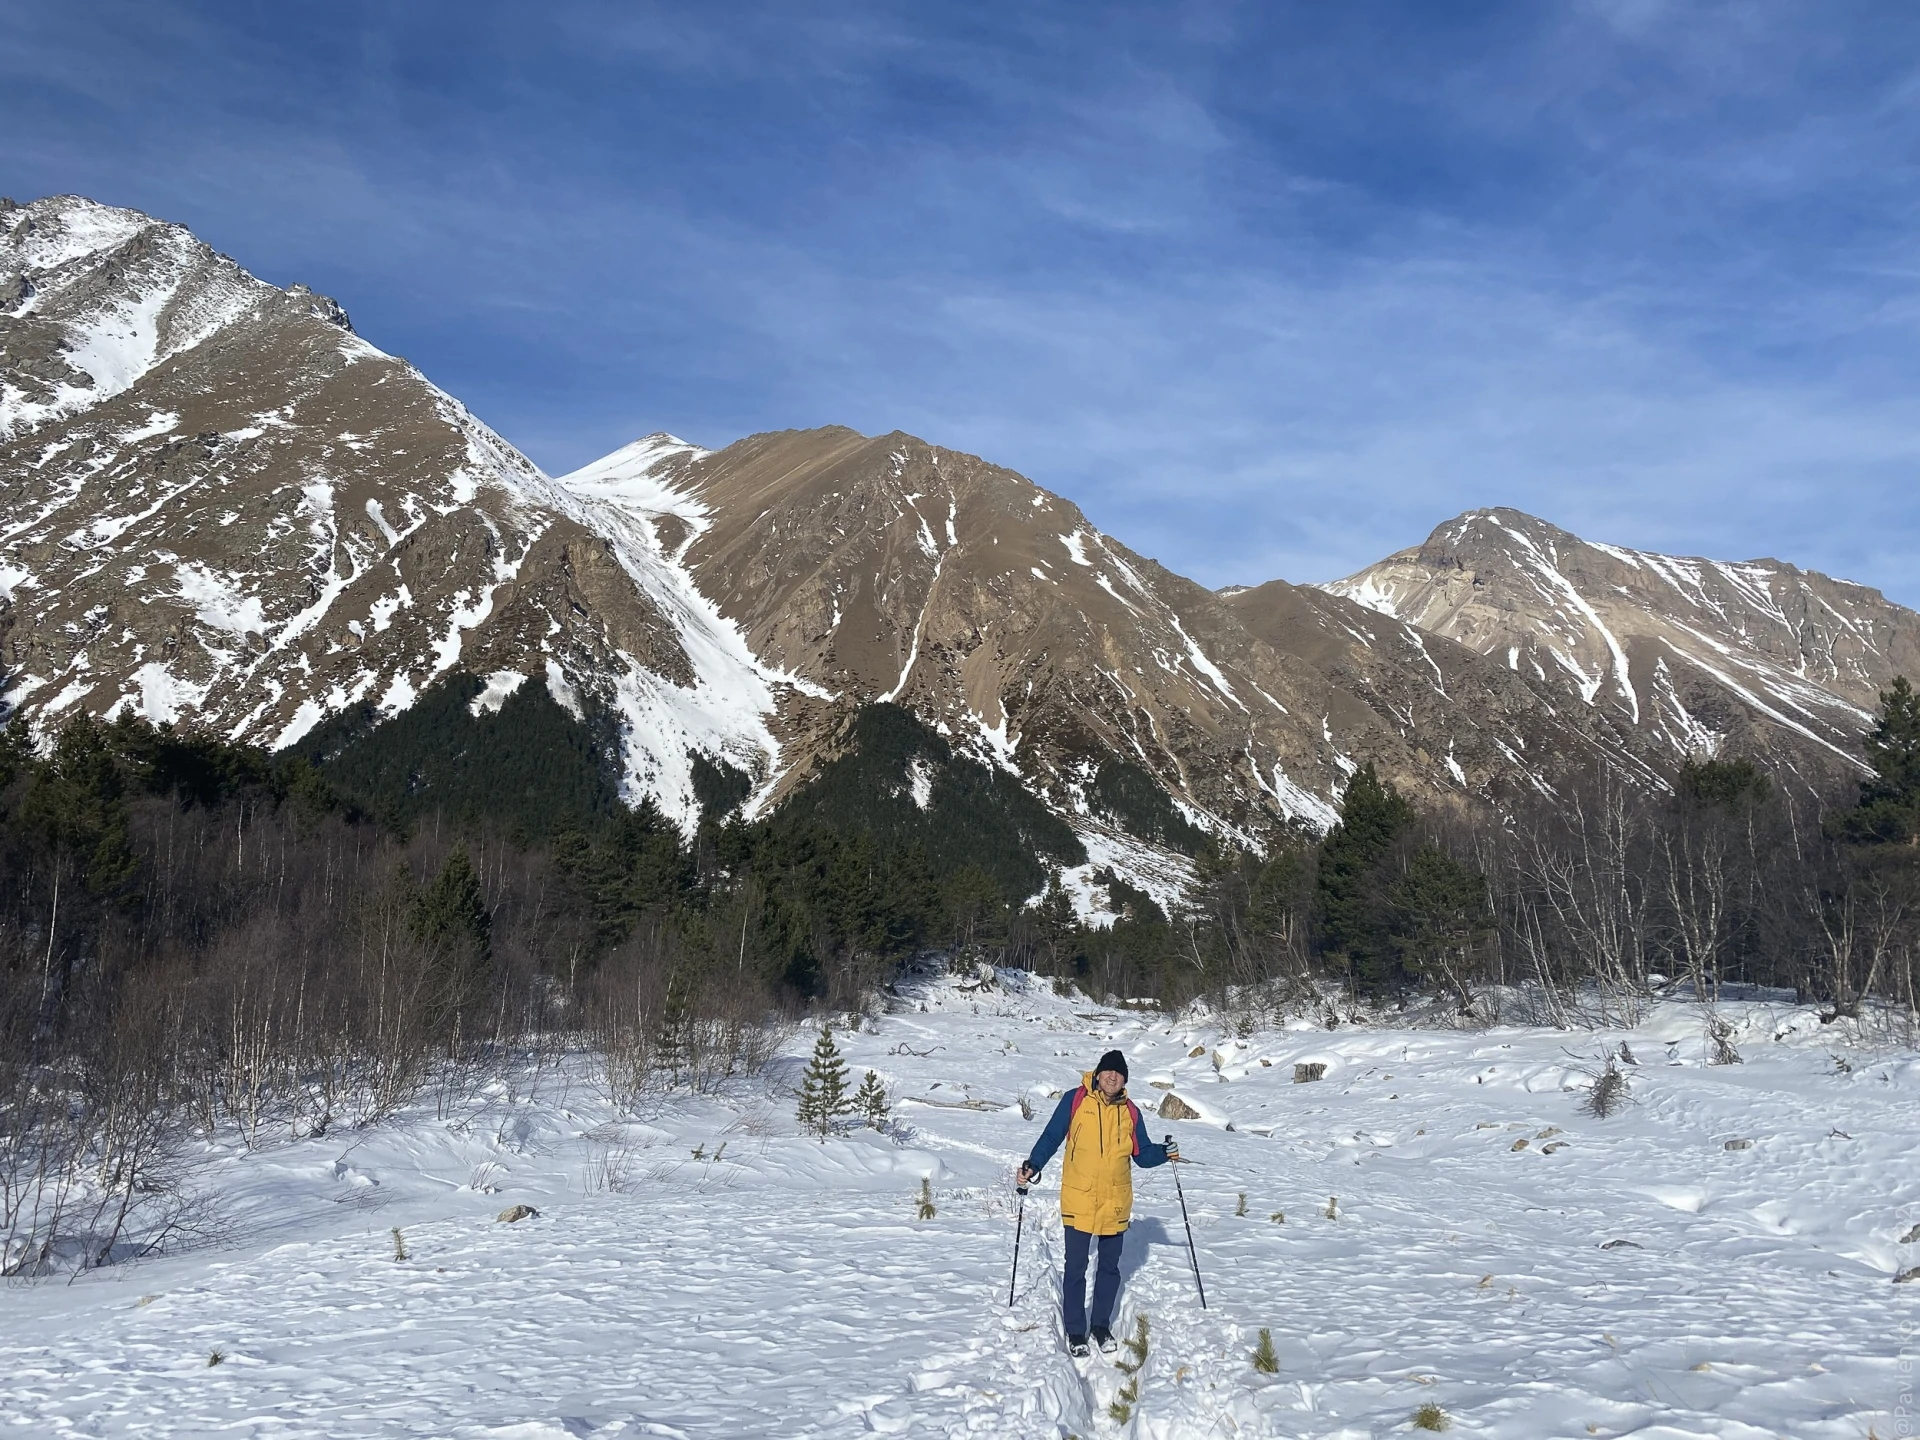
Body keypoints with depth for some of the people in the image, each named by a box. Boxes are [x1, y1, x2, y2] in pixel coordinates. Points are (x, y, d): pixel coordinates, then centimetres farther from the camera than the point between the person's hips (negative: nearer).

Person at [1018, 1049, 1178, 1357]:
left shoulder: (1131, 1112, 3)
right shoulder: (1075, 1100, -7)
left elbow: (1142, 1154, 7)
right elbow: (1051, 1137, -3)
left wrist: (1164, 1153, -11)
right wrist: (1033, 1166, -14)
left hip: (1116, 1204, 3)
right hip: (1079, 1201, -3)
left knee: (1110, 1267, 15)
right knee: (1075, 1268, 3)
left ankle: (1102, 1326, 31)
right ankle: (1075, 1331, 18)